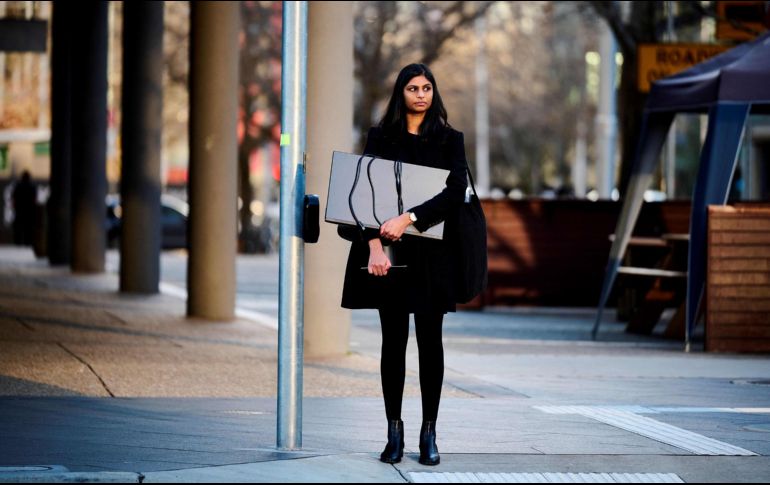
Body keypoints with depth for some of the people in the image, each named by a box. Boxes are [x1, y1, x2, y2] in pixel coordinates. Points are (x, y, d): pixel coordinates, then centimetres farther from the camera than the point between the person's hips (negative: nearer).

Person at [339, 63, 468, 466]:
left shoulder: (449, 140, 5)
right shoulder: (380, 138, 7)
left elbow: (456, 191, -8)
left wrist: (409, 218, -20)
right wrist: (374, 243, -16)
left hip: (432, 253, 0)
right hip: (388, 251, 0)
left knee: (430, 340, -2)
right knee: (393, 340, 2)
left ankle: (429, 434, 3)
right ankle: (394, 432, 6)